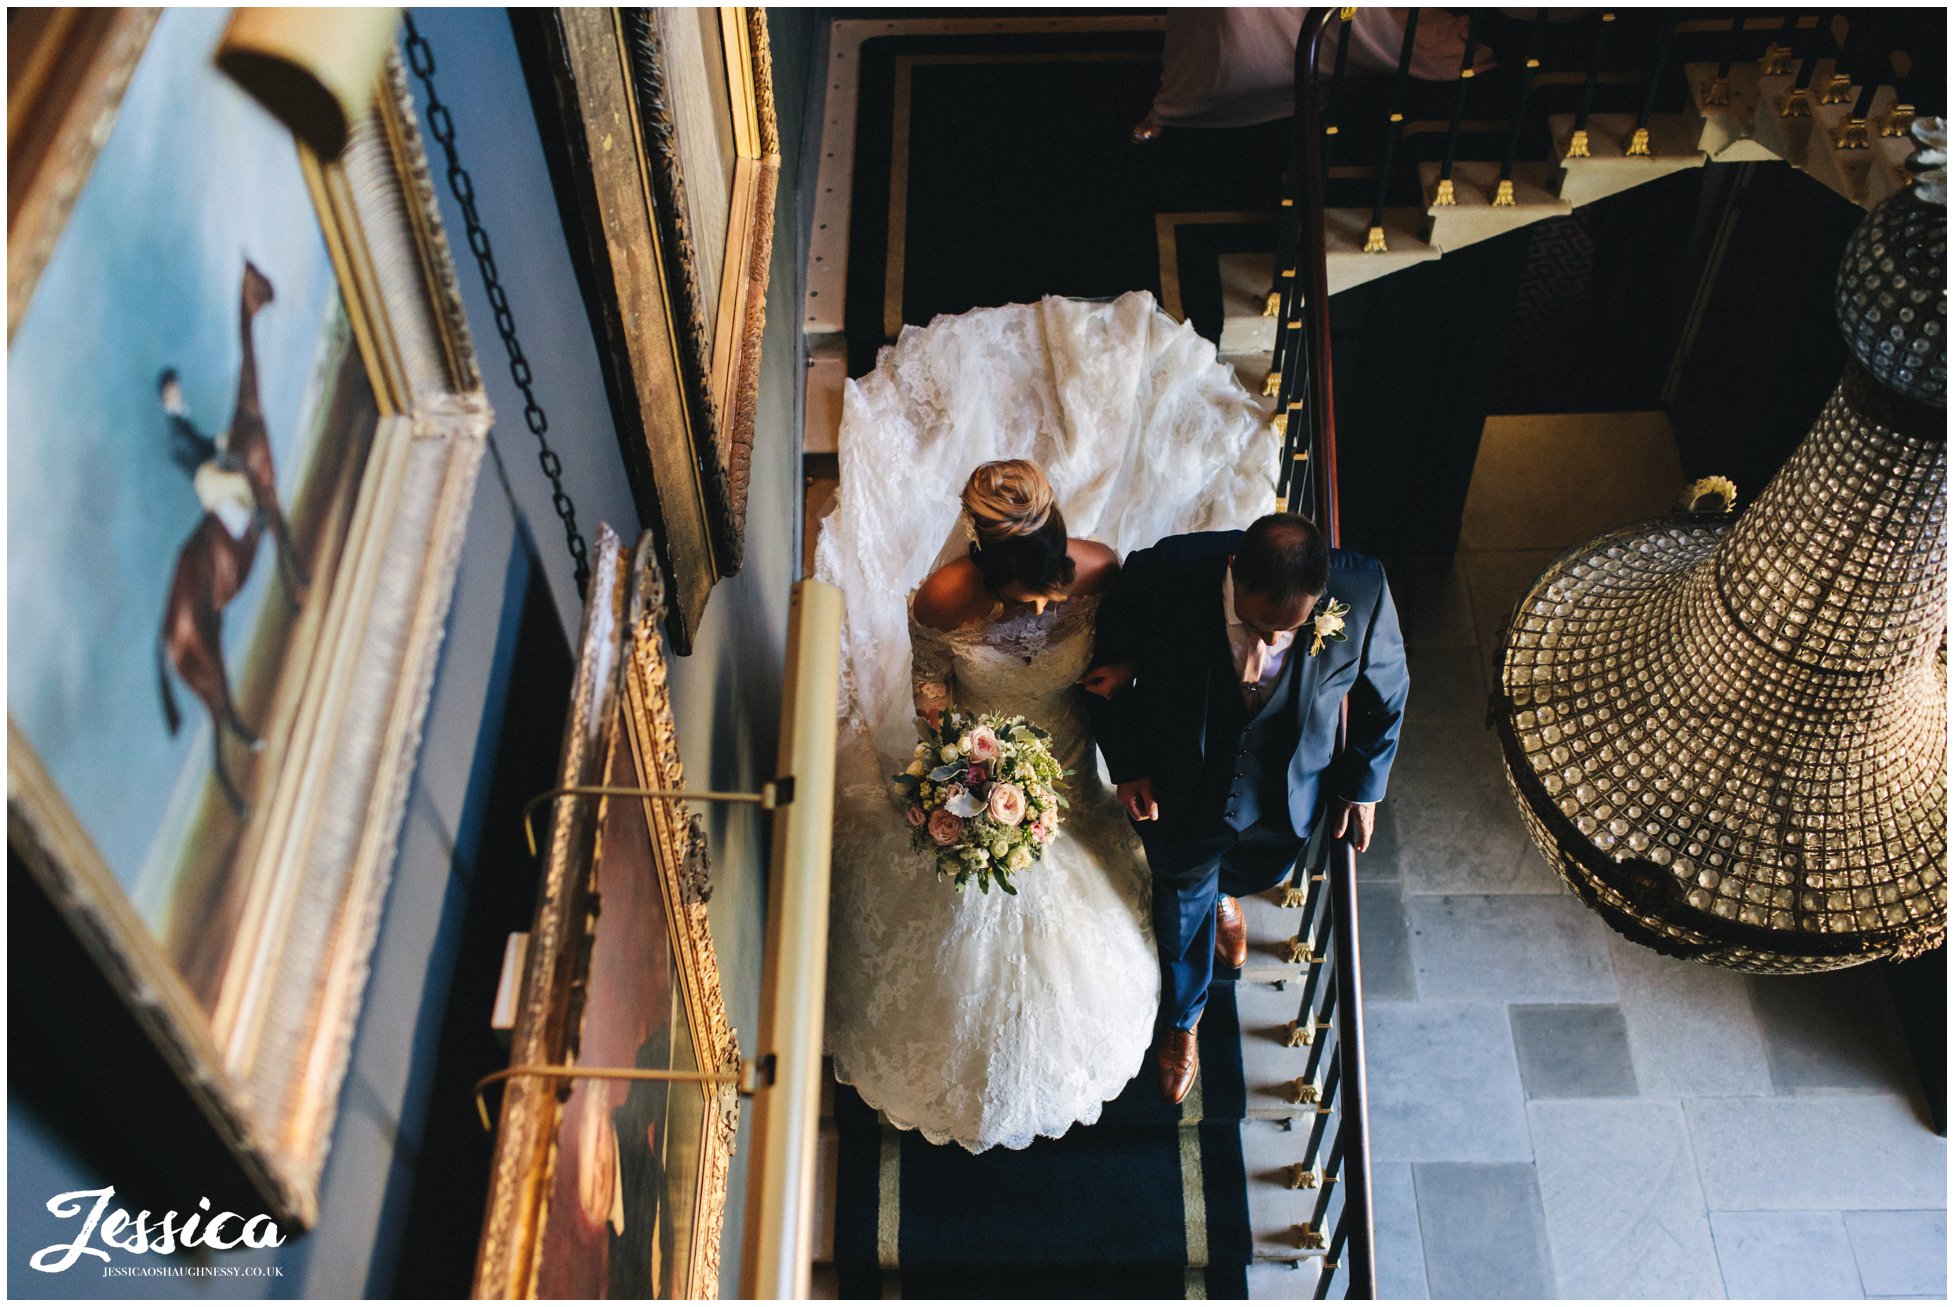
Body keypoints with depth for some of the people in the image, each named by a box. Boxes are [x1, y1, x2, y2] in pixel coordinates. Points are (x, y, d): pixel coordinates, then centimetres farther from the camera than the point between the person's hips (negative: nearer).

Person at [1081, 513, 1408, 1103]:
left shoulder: (1362, 590, -32)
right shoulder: (1163, 574, -37)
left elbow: (1385, 689, -9)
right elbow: (1107, 661, -15)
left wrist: (1364, 783, 2)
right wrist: (1126, 766, -12)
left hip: (1285, 797, 2)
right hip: (1178, 790, -2)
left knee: (1258, 872, 34)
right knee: (1184, 901, 26)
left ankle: (1223, 890, 74)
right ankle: (1182, 1015, 59)